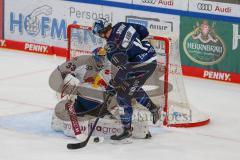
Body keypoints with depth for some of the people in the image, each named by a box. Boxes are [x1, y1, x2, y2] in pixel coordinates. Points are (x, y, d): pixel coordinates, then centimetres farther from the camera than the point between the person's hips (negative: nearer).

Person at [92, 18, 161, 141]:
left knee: (123, 94, -1)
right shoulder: (122, 26, 1)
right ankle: (153, 109, 38)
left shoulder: (112, 46, -20)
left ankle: (127, 130, 3)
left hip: (142, 66, -9)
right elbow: (144, 31, 10)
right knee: (133, 88, 29)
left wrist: (112, 86, -15)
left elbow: (123, 67, -23)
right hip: (151, 57, 9)